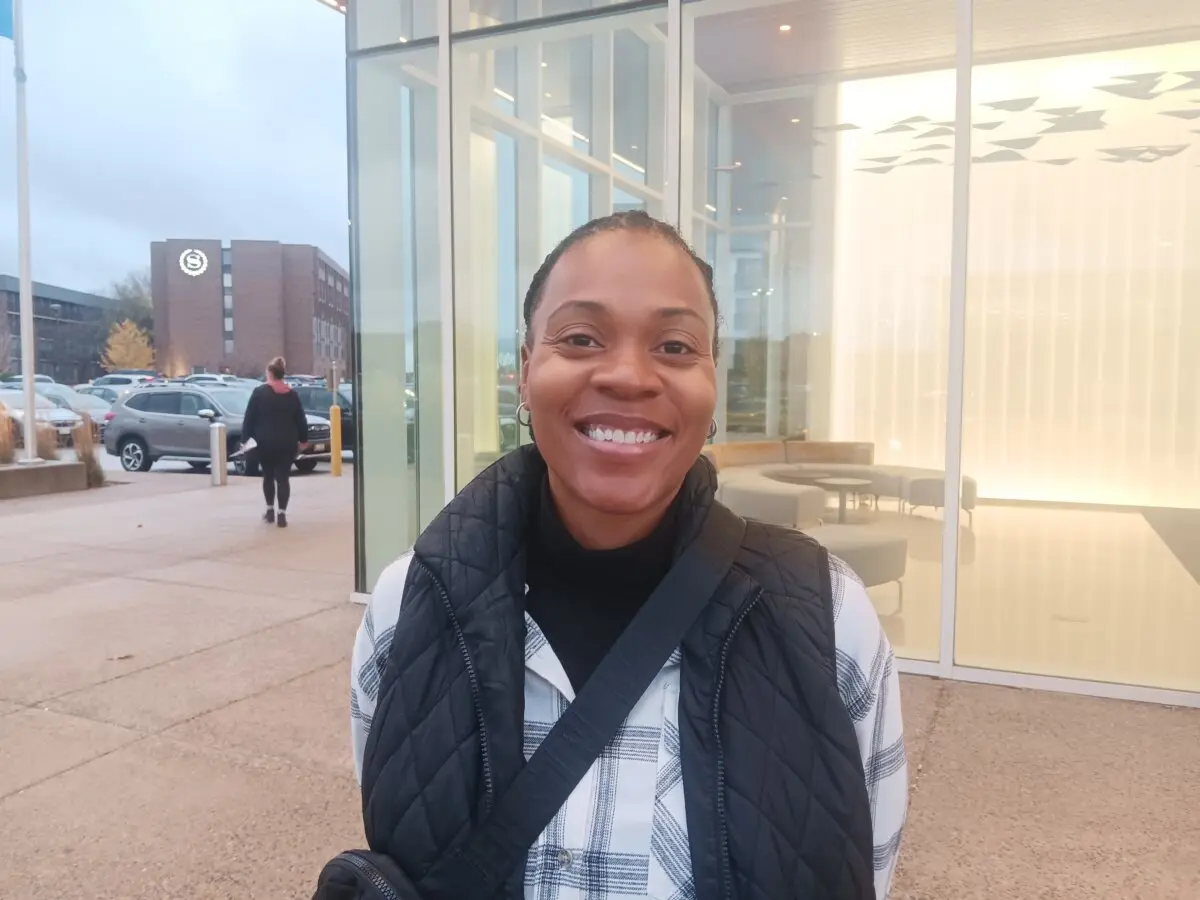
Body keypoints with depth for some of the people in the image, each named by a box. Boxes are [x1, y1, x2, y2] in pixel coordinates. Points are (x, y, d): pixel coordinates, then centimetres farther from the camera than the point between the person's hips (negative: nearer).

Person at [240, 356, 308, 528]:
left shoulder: (259, 392, -4)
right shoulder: (292, 394, 4)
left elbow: (249, 417, -5)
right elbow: (301, 419, 8)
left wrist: (245, 438, -1)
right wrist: (302, 439, 17)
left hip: (265, 442, -1)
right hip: (287, 443, 1)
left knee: (268, 476, 16)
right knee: (283, 478, 2)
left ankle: (270, 511, 21)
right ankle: (282, 514, -3)